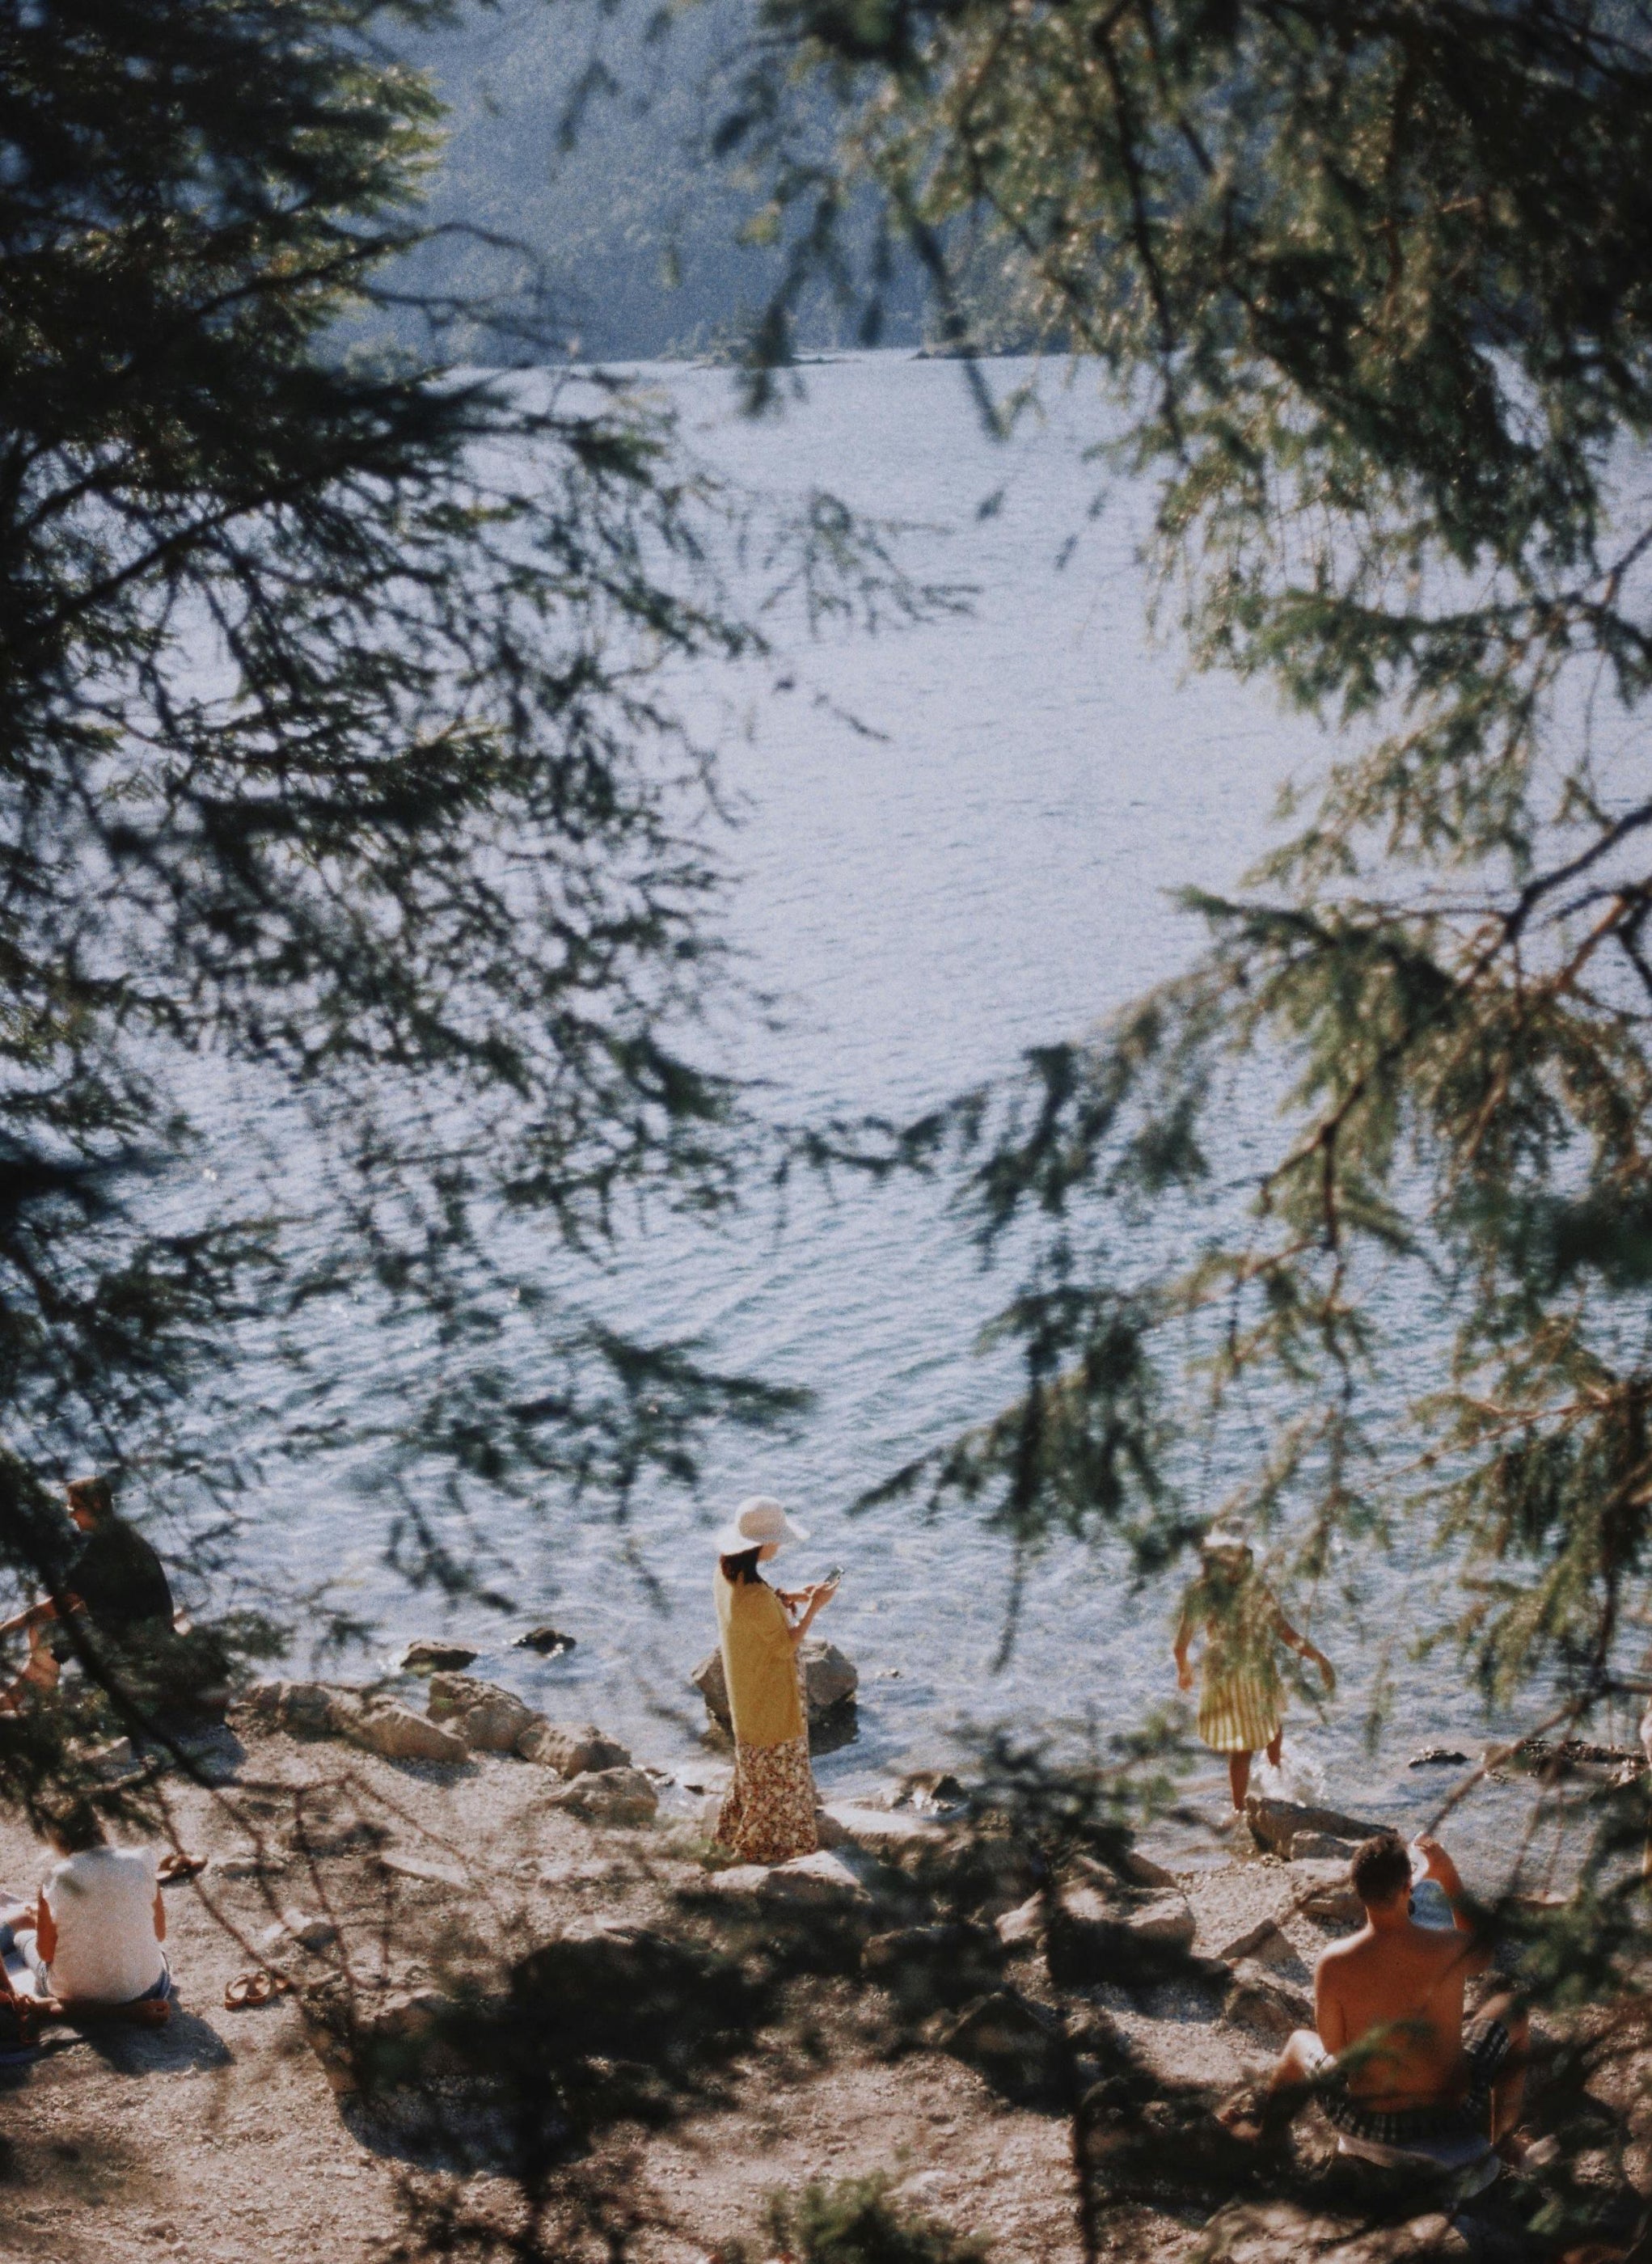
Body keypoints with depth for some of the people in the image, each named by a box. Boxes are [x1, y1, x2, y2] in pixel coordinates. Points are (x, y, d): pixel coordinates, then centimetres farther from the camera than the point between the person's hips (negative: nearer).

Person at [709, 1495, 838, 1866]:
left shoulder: (726, 1575, -9)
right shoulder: (756, 1596, -36)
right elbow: (785, 1645, -24)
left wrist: (790, 1596, -1)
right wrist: (813, 1608, -20)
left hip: (745, 1692, 9)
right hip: (770, 1696, -9)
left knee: (753, 1761, 28)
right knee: (775, 1766, 13)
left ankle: (737, 1829, 43)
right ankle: (767, 1843, 30)